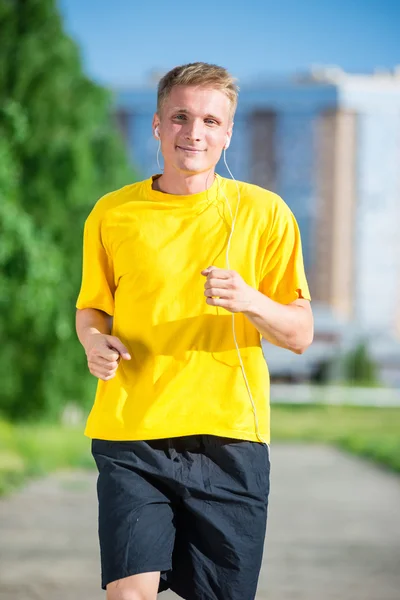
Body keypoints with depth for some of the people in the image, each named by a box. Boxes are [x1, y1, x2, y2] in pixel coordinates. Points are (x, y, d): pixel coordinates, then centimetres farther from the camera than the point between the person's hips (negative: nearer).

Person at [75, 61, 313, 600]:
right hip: (131, 434, 0)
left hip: (231, 438, 0)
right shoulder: (112, 214, 6)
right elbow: (91, 308, 19)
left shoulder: (264, 213, 4)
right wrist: (95, 340, -4)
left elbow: (300, 335, 4)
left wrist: (250, 301, -16)